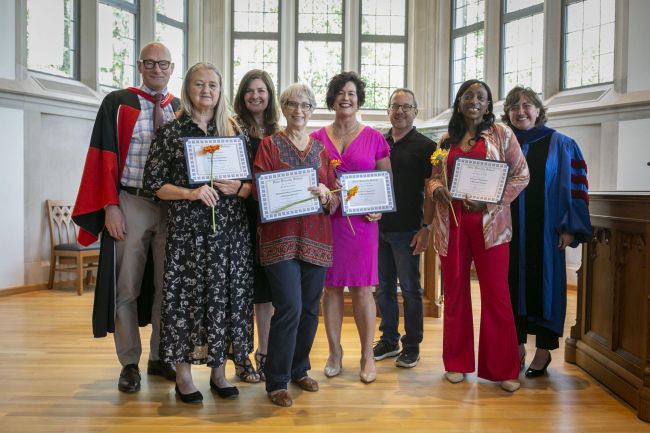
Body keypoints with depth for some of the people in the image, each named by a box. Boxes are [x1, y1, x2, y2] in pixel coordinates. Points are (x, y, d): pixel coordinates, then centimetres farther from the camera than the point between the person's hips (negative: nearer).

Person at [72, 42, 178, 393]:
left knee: (166, 285, 9)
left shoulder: (181, 110, 10)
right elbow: (105, 158, -3)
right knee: (126, 286, 4)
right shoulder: (117, 104, 1)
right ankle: (129, 363, 17)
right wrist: (110, 207, -11)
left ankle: (160, 357, 22)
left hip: (171, 206, 3)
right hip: (130, 204, -2)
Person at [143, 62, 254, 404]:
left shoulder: (234, 132, 11)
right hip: (187, 230, -2)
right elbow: (154, 184, -1)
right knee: (187, 295, -1)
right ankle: (183, 373, 13)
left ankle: (218, 369, 19)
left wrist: (239, 188, -9)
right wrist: (190, 193, -15)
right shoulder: (171, 132, 4)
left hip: (230, 231, 3)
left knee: (227, 294, 4)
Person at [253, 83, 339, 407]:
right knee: (289, 307, -11)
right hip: (281, 237, -4)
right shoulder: (269, 145, 3)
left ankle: (299, 369, 28)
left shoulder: (320, 149, 14)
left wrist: (326, 195, -11)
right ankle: (276, 382, 4)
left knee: (310, 308, 9)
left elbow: (335, 196, 11)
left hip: (316, 238, 4)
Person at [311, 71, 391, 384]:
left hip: (363, 221, -1)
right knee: (331, 286, 6)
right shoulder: (317, 138, 8)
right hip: (326, 220, 1)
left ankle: (367, 355, 13)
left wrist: (379, 208, -8)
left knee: (362, 288, 0)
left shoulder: (374, 138, 5)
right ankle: (334, 352, 19)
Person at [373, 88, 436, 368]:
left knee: (410, 289, 3)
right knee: (384, 287, 12)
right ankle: (388, 340, 26)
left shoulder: (425, 146, -2)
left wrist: (426, 227, -12)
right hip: (378, 227, 5)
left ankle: (412, 346, 15)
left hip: (407, 230, -5)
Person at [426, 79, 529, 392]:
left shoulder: (501, 133, 4)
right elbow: (434, 177, 16)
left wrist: (488, 202, -12)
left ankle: (502, 369, 11)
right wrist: (437, 190, -8)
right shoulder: (447, 139, 13)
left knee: (496, 294, -2)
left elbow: (521, 175, 0)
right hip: (451, 223, 3)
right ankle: (457, 362, 22)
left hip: (489, 223, -3)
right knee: (454, 292, 8)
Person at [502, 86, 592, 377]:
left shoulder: (559, 144, 1)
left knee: (543, 284, 3)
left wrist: (569, 228, -10)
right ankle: (517, 346, 18)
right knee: (513, 285, 6)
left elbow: (573, 186, -3)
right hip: (509, 231, 3)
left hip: (545, 230, -2)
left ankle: (544, 350, 15)